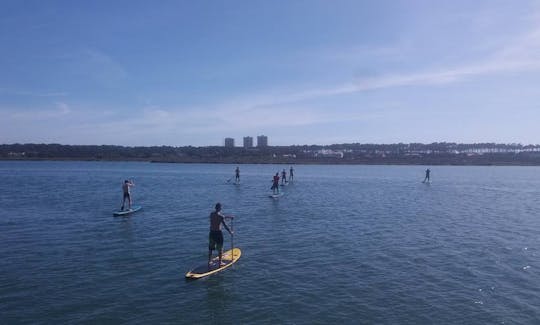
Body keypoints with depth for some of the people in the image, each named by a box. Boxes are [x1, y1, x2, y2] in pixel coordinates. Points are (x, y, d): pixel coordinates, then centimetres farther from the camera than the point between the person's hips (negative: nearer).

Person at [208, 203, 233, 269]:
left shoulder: (211, 214, 3)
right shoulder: (220, 216, -16)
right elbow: (225, 225, -16)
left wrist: (228, 217, 26)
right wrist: (230, 232, -1)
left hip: (211, 233, 6)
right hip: (218, 233, -6)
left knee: (210, 248, 18)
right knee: (220, 249, 9)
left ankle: (209, 262, 26)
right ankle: (219, 263, 17)